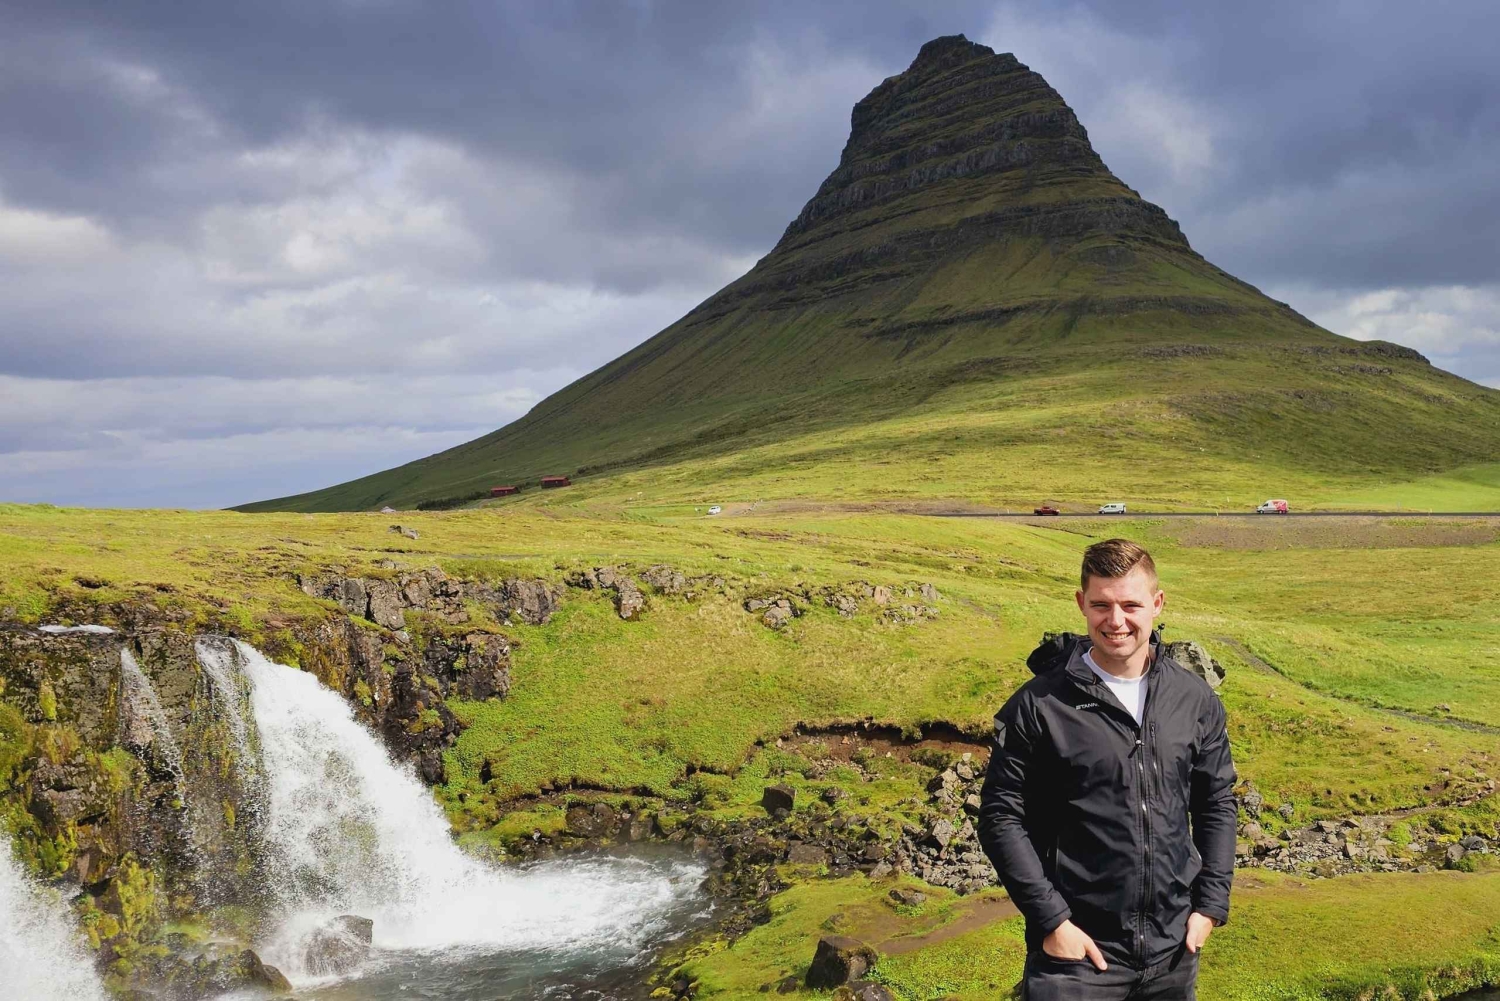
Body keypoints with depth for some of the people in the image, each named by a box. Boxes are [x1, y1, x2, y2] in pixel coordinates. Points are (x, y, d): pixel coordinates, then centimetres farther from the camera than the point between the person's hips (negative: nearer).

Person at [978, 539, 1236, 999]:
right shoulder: (1040, 704, -11)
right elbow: (1002, 817, -9)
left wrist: (1211, 903, 4)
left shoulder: (1195, 698, 1)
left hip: (1174, 949, 4)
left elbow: (1217, 802, 11)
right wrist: (1050, 919, -13)